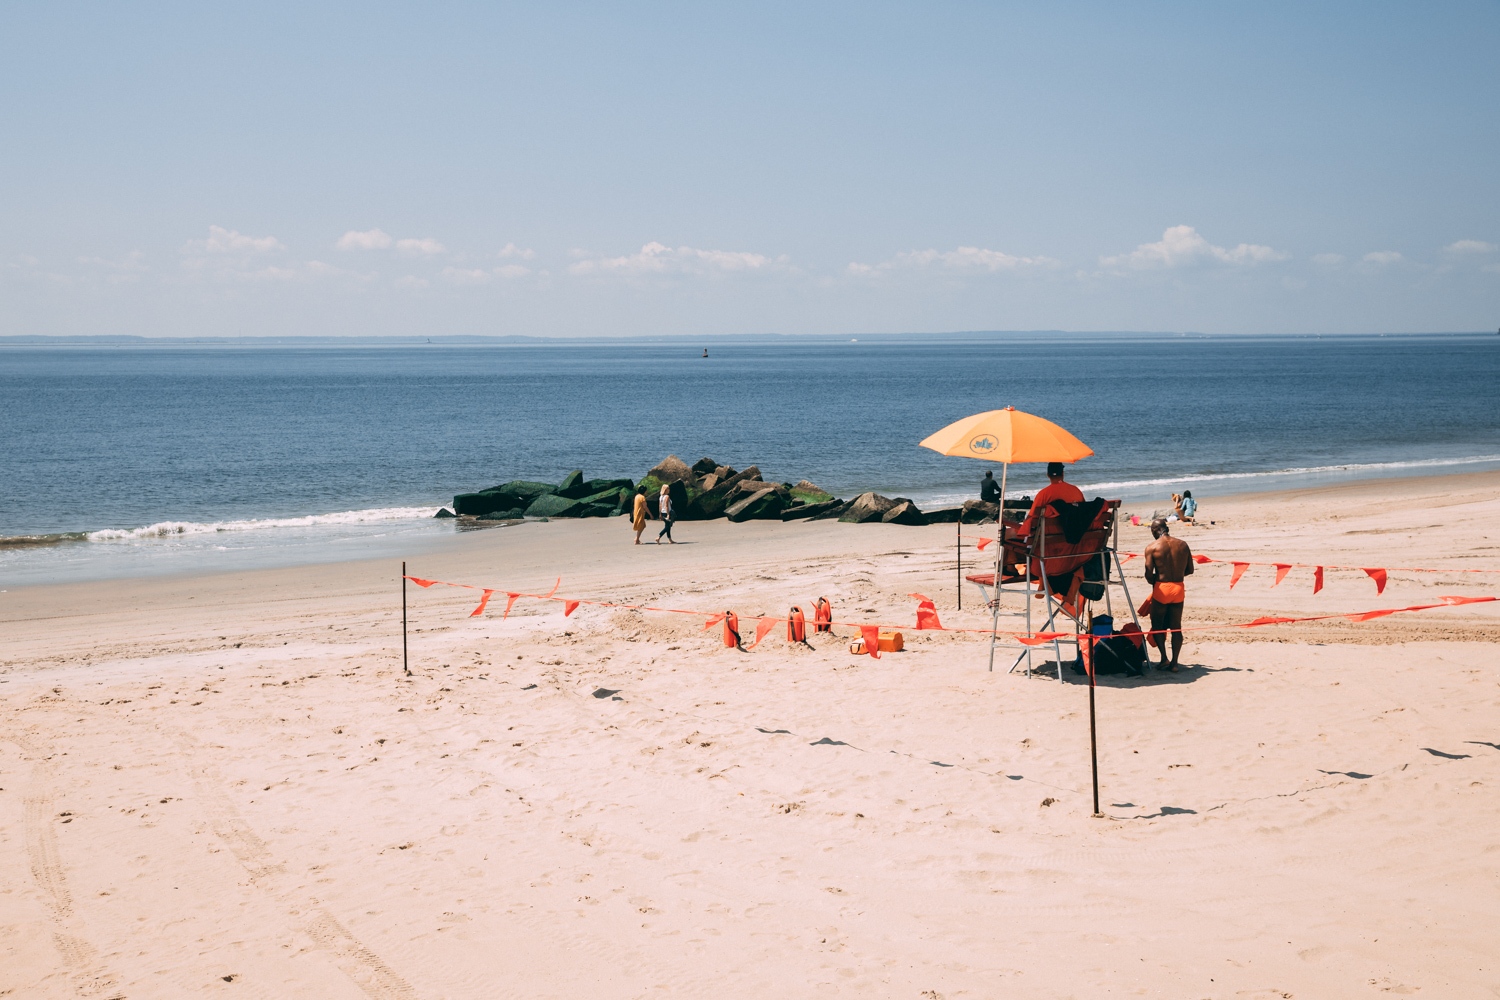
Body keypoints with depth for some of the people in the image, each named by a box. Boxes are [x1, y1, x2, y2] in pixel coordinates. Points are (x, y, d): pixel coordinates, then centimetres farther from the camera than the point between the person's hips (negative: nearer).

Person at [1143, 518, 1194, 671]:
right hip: (1179, 588, 4)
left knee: (1157, 625, 12)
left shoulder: (1152, 548, -10)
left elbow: (1149, 575, -13)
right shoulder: (1182, 544, 1)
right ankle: (1174, 662, 10)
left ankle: (1164, 658, -1)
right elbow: (1190, 570, 7)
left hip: (1162, 589, -4)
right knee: (1176, 627, 12)